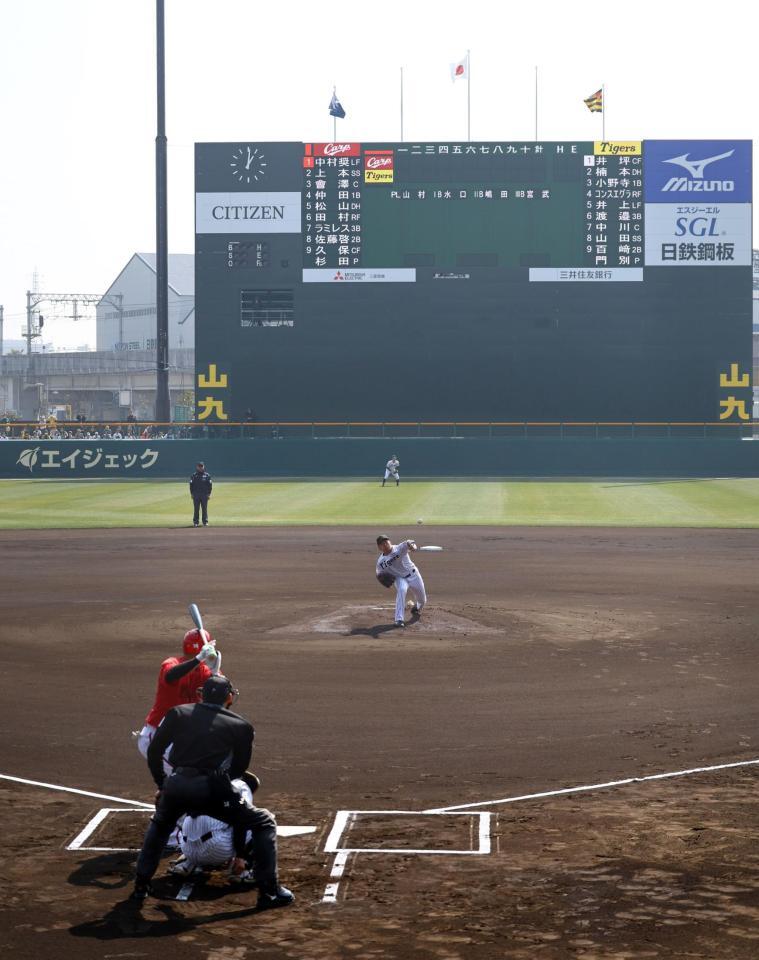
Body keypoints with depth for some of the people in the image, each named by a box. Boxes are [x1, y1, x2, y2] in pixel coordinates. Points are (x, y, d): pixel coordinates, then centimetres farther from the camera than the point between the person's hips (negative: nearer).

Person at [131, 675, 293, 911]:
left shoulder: (178, 713, 19)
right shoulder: (241, 726, 16)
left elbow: (154, 751, 16)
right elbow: (238, 770, 22)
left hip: (175, 787, 3)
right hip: (211, 789, -3)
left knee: (159, 824, 37)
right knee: (264, 823, 15)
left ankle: (141, 885, 34)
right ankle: (269, 892, 8)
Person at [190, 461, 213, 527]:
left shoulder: (207, 475, 7)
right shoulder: (194, 475, 7)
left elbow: (210, 485, 6)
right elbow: (191, 485, 7)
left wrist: (209, 494, -2)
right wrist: (192, 494, -1)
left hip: (204, 494, 0)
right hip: (196, 495, 0)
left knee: (204, 508, 0)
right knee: (196, 508, 1)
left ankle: (205, 522, 6)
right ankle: (195, 522, 6)